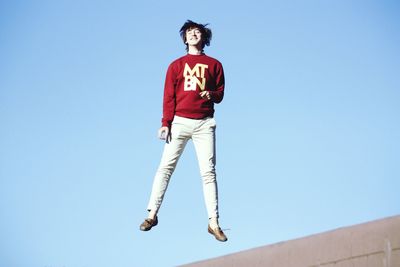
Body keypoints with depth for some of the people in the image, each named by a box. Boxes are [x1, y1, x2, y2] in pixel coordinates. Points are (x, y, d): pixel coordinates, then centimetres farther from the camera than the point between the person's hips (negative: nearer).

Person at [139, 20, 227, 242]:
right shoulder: (176, 65, 11)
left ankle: (213, 223, -6)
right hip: (179, 122, 0)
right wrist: (165, 123, -7)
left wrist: (211, 94, -11)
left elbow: (220, 94, 13)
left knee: (208, 172, -5)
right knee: (165, 167, -6)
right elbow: (169, 96, 4)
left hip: (204, 124, 0)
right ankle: (152, 214, -4)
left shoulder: (214, 65, 13)